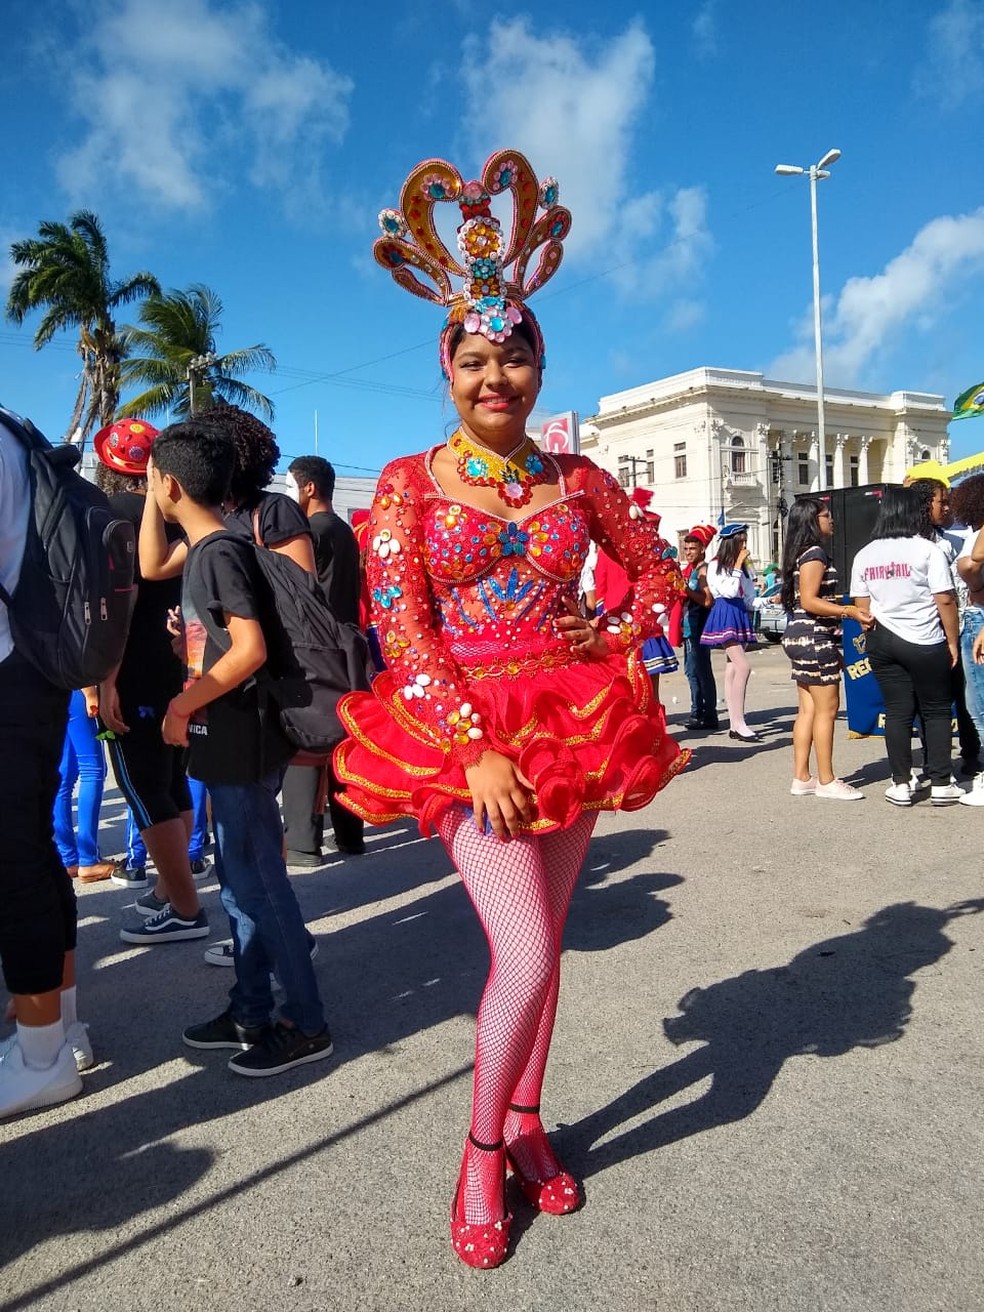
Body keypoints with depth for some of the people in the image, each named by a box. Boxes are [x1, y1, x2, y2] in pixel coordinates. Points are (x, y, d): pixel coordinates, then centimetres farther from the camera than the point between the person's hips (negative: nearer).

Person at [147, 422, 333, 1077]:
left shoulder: (221, 551, -15)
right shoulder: (208, 549, 13)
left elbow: (251, 649, -23)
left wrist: (182, 704, -16)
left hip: (241, 742, -10)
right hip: (229, 743, 10)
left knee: (259, 880, -2)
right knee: (241, 880, 16)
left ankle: (306, 1025, 9)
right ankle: (250, 1011, 28)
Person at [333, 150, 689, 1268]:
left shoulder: (578, 481, 6)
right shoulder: (409, 483, -2)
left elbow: (660, 573, 18)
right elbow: (403, 630, -9)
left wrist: (610, 640, -1)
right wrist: (477, 748, -17)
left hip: (570, 723, 4)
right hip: (459, 732, -3)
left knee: (540, 941, 12)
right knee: (526, 954, -10)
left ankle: (526, 1122, 33)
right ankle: (483, 1149, 16)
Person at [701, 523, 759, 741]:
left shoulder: (744, 568, 19)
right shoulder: (715, 566, -5)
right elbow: (729, 591, -14)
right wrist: (738, 566, -10)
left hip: (741, 615, 8)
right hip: (725, 615, -8)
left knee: (732, 669, 6)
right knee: (743, 666, -19)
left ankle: (734, 724, 5)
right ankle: (739, 723, -18)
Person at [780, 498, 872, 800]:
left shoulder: (804, 553, 17)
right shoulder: (815, 552, -12)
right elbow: (809, 601, -20)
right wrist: (850, 611, -23)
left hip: (802, 638, 10)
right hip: (815, 638, -10)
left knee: (808, 709, 10)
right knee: (827, 708, -5)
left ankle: (801, 778, 13)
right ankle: (827, 781, 1)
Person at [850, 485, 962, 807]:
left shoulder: (864, 555, 5)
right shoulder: (927, 550, -8)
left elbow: (861, 606, 8)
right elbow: (945, 600, -11)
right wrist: (952, 641, -2)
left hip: (883, 643, 4)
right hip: (925, 643, -4)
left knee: (897, 711, 8)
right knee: (936, 711, 8)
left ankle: (902, 784, 10)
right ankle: (940, 784, 10)